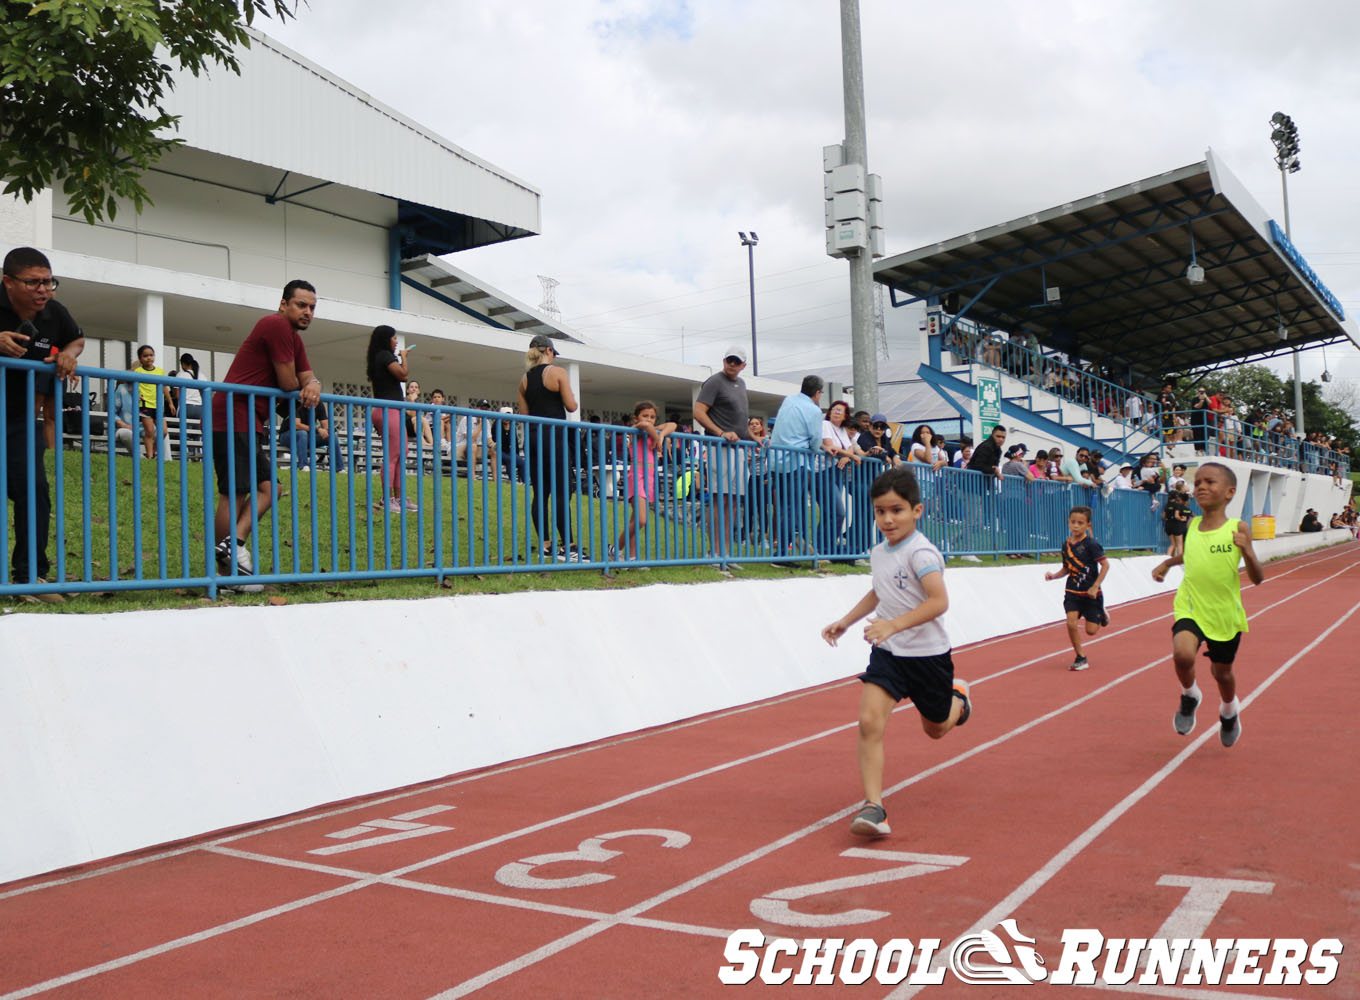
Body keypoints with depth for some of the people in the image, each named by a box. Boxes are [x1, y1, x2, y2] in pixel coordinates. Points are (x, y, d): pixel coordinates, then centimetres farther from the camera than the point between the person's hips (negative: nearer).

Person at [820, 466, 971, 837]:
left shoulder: (921, 552, -19)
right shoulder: (879, 552, 5)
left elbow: (939, 601, -31)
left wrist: (893, 625, -40)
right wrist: (845, 621, 20)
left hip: (928, 654, -5)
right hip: (887, 653, 5)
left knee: (936, 729, 18)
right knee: (869, 722, -16)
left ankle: (957, 697, 53)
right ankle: (873, 806, -15)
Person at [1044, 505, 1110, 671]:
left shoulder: (1090, 544, -15)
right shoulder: (1066, 545, 3)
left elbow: (1105, 565, -14)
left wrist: (1095, 586, -19)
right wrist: (1054, 575, -4)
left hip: (1091, 593, -4)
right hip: (1072, 592, 4)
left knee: (1091, 630, -1)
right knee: (1071, 623, -13)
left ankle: (1101, 615, 34)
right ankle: (1081, 658, 2)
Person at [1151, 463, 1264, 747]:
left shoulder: (1238, 529, -10)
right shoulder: (1192, 526, 1)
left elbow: (1257, 579, -10)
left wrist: (1247, 553, -26)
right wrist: (1167, 562, 12)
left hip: (1225, 614, -1)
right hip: (1190, 609, 1)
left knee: (1222, 671, 16)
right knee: (1182, 653, -27)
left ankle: (1229, 710, 51)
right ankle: (1189, 696, 6)